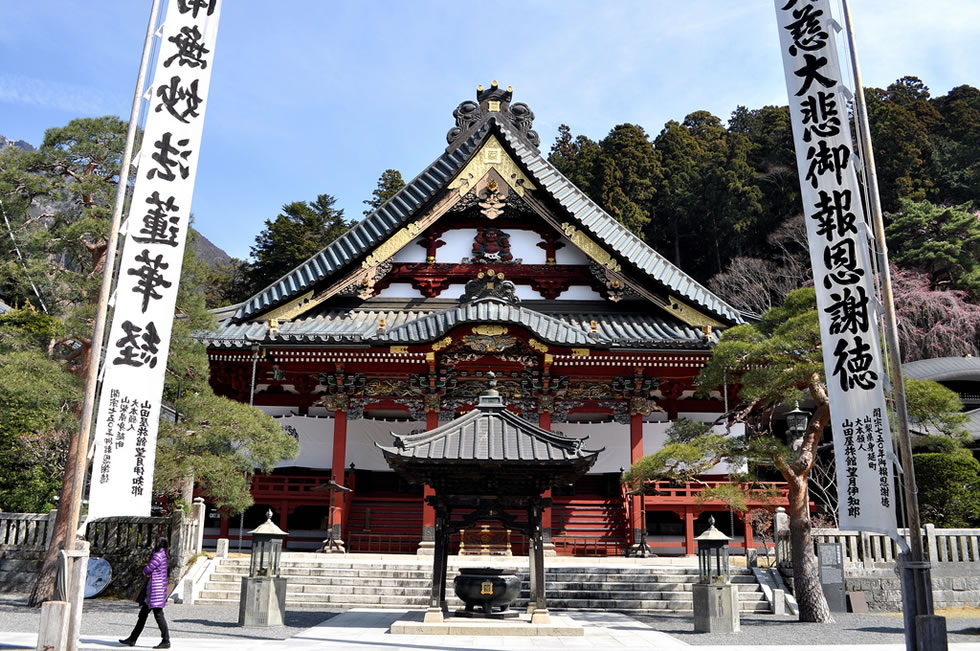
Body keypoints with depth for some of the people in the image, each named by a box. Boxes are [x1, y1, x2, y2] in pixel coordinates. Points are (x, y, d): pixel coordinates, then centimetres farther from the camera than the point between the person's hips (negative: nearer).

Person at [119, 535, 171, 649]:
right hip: (151, 589, 10)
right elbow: (148, 572, 20)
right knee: (143, 614, 14)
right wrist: (148, 573, -2)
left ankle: (166, 641, -3)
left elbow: (146, 570, -15)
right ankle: (132, 639, 22)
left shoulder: (158, 556, -15)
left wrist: (146, 571, 8)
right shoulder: (162, 555, 15)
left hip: (156, 589, -10)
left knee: (158, 614, -7)